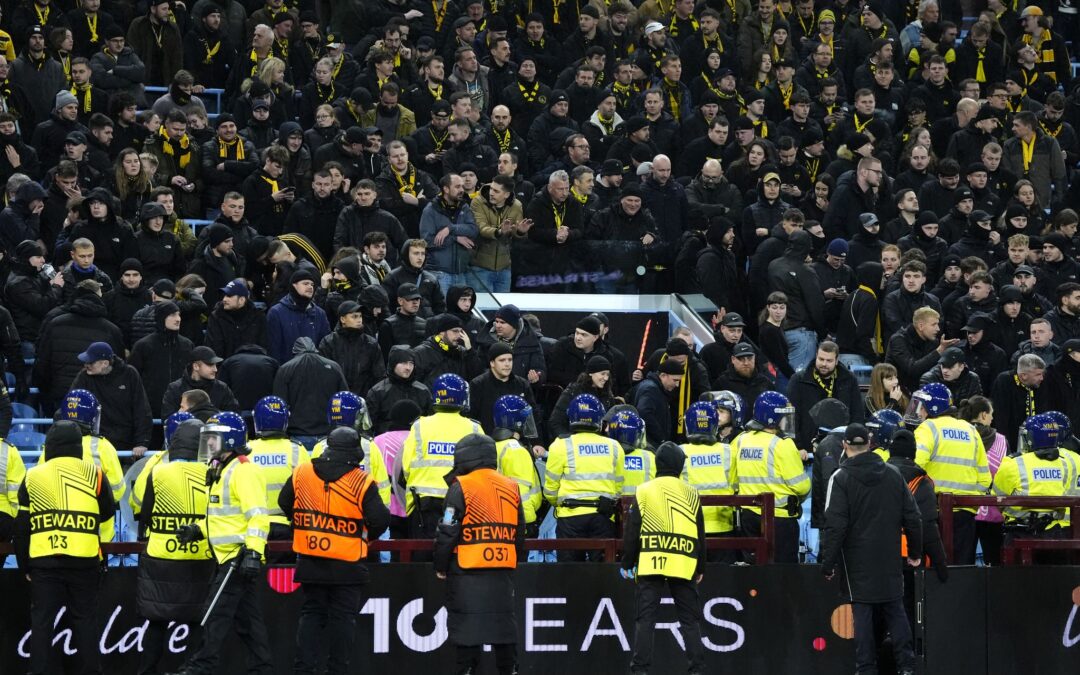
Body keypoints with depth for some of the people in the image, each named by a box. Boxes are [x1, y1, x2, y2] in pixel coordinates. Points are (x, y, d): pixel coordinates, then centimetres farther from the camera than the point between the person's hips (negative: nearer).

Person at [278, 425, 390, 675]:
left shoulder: (301, 473, -2)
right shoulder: (361, 481, -13)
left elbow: (284, 504, 11)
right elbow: (380, 520, -14)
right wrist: (368, 535, 8)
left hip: (310, 560, 3)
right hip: (347, 566, -3)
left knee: (312, 612, 13)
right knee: (343, 616, 7)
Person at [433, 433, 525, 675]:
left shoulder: (461, 487, -7)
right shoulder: (511, 488, 11)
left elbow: (447, 532, -9)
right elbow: (520, 536, 16)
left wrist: (441, 566, 2)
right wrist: (514, 563, 26)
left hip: (468, 571, -5)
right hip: (503, 573, 5)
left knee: (466, 628, -2)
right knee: (503, 624, 12)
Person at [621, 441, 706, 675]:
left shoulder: (643, 491, 1)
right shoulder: (691, 494, 6)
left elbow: (631, 531, 0)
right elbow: (700, 535, 10)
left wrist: (627, 563, 9)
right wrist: (700, 568, 18)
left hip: (650, 564, -1)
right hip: (684, 565, 1)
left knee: (646, 618, 0)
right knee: (689, 619, 7)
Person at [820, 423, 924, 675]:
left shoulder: (841, 479, -10)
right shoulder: (893, 475, 4)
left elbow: (835, 526, -15)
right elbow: (913, 518, 7)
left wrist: (828, 564, -9)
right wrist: (915, 553, 19)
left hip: (858, 561, -4)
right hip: (890, 560, 4)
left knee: (863, 612, 1)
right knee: (895, 610, 10)